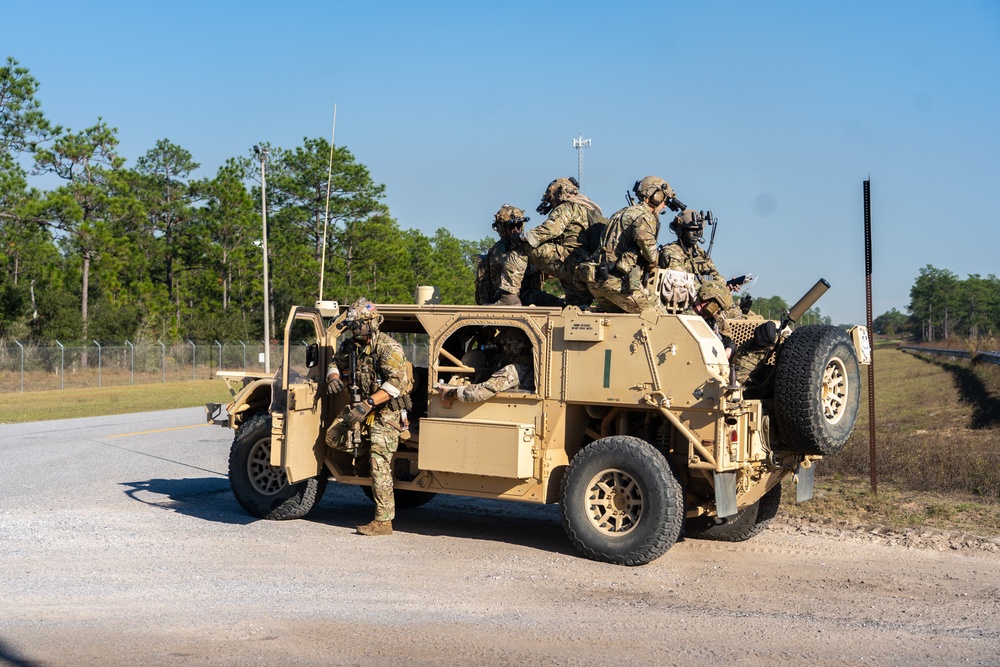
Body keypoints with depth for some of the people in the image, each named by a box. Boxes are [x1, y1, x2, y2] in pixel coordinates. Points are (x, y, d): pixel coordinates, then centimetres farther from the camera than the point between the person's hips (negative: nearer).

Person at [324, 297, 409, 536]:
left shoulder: (388, 348, -19)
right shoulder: (351, 346, 6)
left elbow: (396, 383, -28)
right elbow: (336, 363, 22)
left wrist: (367, 404, -35)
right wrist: (334, 377, -4)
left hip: (385, 412, -8)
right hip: (362, 407, 8)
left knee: (379, 465, -11)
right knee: (334, 437, -3)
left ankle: (383, 522, -6)